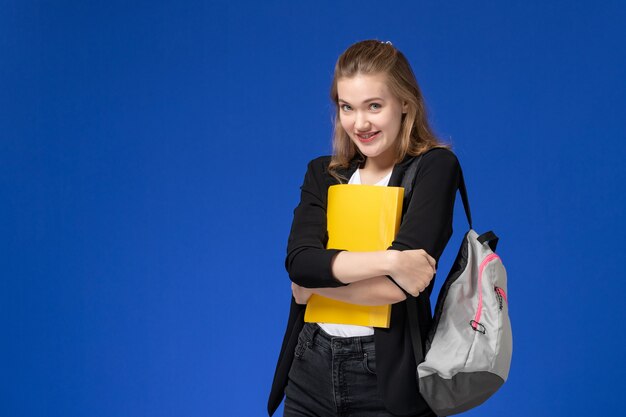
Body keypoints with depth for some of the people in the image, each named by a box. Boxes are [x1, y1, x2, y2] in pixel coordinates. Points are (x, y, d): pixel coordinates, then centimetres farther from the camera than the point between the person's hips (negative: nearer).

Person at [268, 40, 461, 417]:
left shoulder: (434, 167, -8)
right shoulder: (322, 174, 7)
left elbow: (399, 285, -18)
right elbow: (299, 261, -10)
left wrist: (313, 282, -7)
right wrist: (388, 259, -22)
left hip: (387, 377, -4)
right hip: (311, 372, 4)